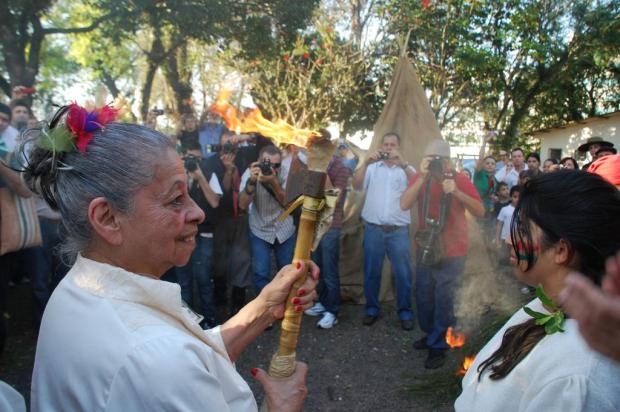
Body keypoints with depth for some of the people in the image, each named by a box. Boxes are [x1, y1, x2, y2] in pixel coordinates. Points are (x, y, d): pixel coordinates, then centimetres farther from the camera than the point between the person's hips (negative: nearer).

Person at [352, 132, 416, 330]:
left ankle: (405, 311, 18)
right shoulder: (372, 168, 7)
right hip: (373, 228, 0)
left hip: (399, 230, 0)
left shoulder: (406, 168, 7)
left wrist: (402, 163, -24)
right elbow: (356, 185, -6)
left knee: (403, 272, 4)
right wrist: (365, 163, -20)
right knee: (371, 271, 8)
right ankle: (371, 308, 23)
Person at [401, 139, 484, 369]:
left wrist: (457, 192, -28)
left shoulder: (460, 180, -9)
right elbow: (404, 205, -18)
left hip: (451, 253, -3)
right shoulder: (421, 179, -4)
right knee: (423, 295, 16)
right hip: (425, 248, 4)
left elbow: (480, 212, -14)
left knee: (443, 299, 0)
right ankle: (430, 334, 38)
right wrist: (422, 177, -27)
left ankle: (438, 346, 17)